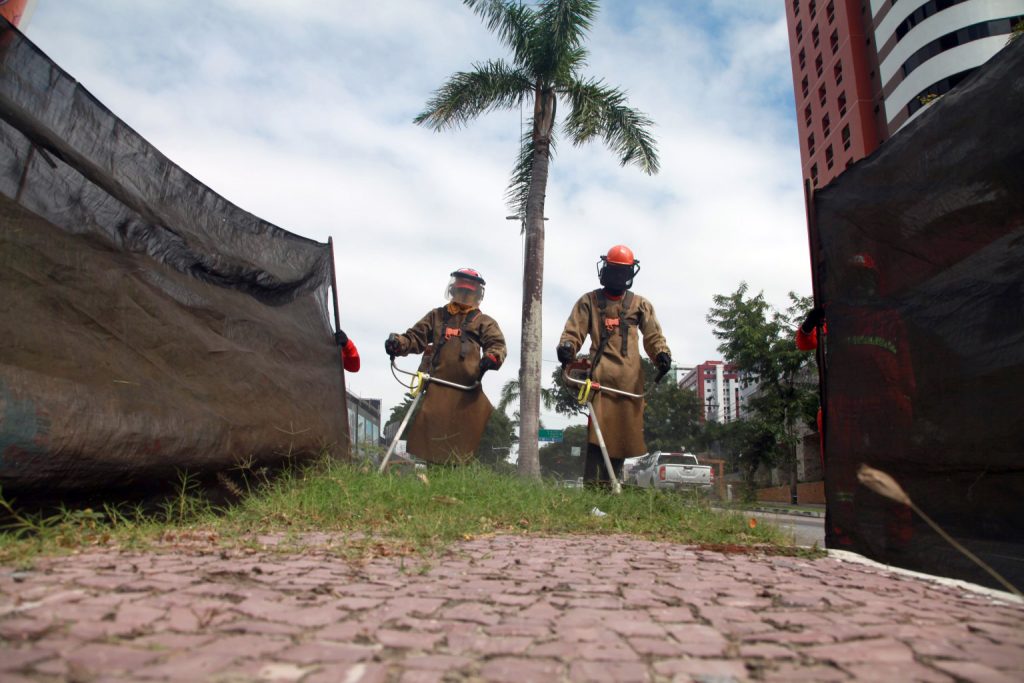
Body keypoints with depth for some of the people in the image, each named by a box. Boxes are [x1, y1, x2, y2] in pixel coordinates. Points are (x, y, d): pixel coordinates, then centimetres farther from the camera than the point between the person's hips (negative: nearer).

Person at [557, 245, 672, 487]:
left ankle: (610, 482, 10)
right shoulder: (589, 301, 15)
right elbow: (574, 330, 5)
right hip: (601, 372, -2)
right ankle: (591, 483, -12)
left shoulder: (640, 304, 19)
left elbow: (653, 334, 11)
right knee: (599, 425, -13)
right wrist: (566, 347, -16)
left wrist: (662, 354, -9)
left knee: (624, 428, 2)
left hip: (629, 376, 3)